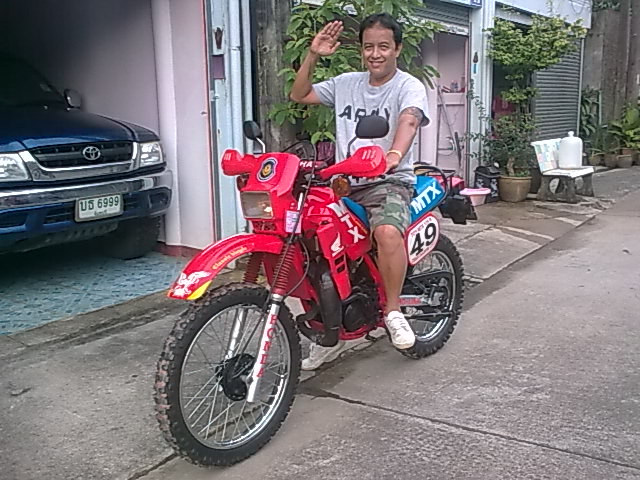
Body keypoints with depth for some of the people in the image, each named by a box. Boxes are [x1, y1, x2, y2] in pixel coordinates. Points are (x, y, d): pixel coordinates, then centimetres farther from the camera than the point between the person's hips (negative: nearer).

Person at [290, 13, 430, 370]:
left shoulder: (409, 87, -1)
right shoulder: (346, 84, 16)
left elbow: (409, 119, -23)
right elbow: (299, 95, 21)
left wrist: (394, 154, -44)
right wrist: (313, 55, 6)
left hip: (389, 182, -5)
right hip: (343, 183, 5)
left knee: (388, 231, -37)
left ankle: (393, 310, -12)